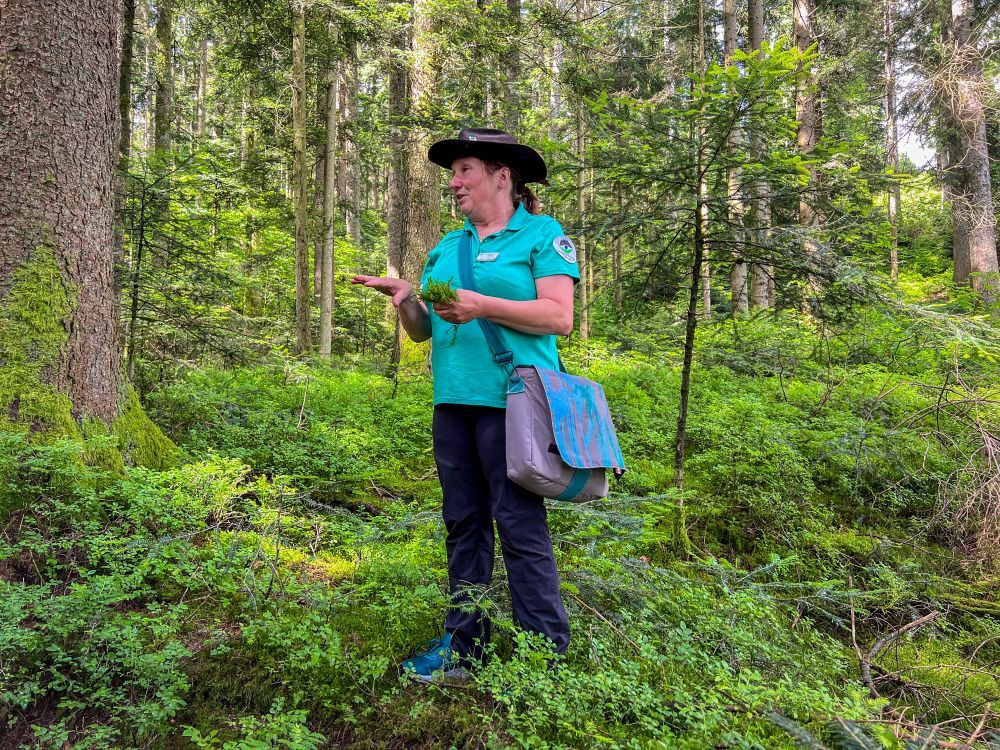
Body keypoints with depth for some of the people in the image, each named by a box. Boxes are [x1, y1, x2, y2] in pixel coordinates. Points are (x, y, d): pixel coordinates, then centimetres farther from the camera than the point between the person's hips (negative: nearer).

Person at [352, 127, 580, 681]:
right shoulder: (446, 248, 20)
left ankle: (546, 652, 9)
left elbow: (559, 317, -10)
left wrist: (483, 307, -19)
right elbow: (423, 331, 20)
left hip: (509, 400, -6)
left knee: (520, 526, -5)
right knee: (462, 522, 11)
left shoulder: (541, 234, 2)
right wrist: (406, 300, -1)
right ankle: (463, 642, 22)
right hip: (452, 400, 7)